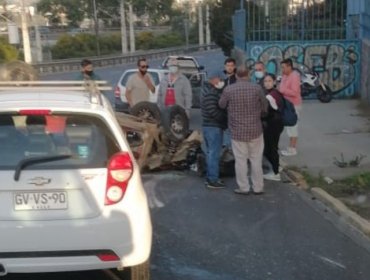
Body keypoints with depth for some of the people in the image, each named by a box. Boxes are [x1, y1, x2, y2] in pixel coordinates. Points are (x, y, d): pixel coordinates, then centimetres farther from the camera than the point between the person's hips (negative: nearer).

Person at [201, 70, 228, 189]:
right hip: (213, 126, -11)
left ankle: (210, 177, 24)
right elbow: (213, 111, -25)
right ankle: (212, 180, -3)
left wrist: (224, 118, 6)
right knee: (214, 153, -7)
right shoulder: (211, 93, -18)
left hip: (210, 125, 11)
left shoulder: (211, 91, 15)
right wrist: (227, 118, -15)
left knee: (211, 152, 16)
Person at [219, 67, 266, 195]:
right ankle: (258, 187, 19)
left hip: (237, 131, -1)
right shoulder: (257, 88, -8)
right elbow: (263, 108, 0)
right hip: (255, 129, 1)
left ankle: (243, 188, 13)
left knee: (240, 160, 8)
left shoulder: (228, 89, -9)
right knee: (256, 159, 12)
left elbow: (221, 105, 5)